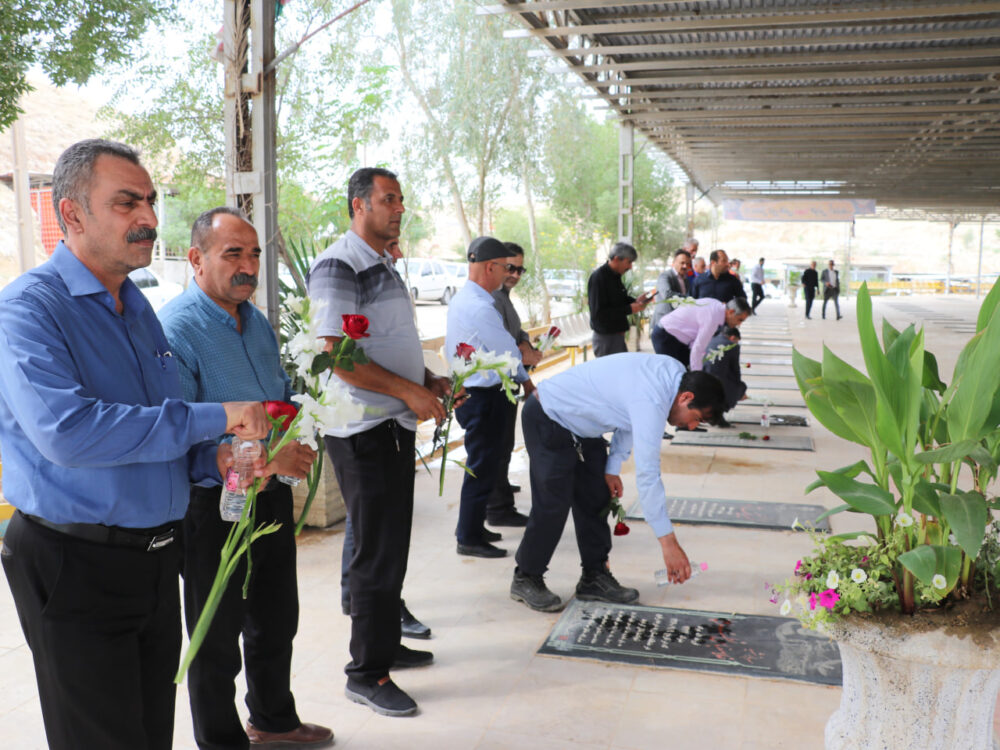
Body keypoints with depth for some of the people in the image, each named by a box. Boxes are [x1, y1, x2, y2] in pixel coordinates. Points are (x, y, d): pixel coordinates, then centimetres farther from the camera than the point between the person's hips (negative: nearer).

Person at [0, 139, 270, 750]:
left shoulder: (138, 308, 12)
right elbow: (66, 430, -31)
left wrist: (214, 459, 0)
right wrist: (213, 418, -26)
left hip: (155, 558, 7)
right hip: (77, 568, -7)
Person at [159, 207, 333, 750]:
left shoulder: (256, 321, 8)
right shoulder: (175, 329, -19)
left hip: (272, 496, 8)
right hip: (214, 506, -8)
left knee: (276, 622, 23)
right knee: (218, 639, 10)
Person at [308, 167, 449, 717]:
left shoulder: (383, 266, 17)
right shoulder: (339, 266, -14)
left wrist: (430, 379, 11)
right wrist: (411, 391, -20)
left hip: (395, 424, 9)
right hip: (364, 429, -9)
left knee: (390, 543, 17)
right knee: (377, 551, -2)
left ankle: (385, 645, 32)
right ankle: (366, 674, 10)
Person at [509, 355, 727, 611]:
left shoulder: (674, 372, -6)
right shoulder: (651, 401, -34)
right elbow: (647, 474, -34)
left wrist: (613, 467, 3)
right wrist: (668, 541, -30)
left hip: (579, 422, 10)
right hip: (548, 420, -10)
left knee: (596, 501, 8)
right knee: (553, 504, -8)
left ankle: (595, 577, 16)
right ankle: (526, 578, 9)